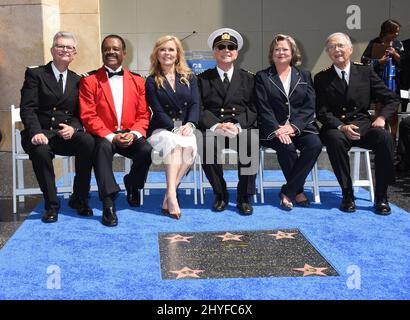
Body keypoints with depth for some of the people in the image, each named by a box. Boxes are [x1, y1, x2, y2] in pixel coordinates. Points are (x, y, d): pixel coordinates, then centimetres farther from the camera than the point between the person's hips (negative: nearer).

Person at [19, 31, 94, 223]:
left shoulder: (77, 80, 16)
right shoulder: (35, 74, 4)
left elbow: (80, 113, 10)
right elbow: (27, 108, -6)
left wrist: (73, 128, -15)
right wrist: (36, 132, -25)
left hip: (67, 133, 3)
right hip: (42, 133, -3)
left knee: (88, 142, -29)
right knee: (40, 150, -36)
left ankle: (79, 200, -14)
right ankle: (51, 205, -20)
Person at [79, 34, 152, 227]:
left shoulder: (137, 81, 13)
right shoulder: (89, 81, 3)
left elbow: (143, 115, 8)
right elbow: (88, 116, -5)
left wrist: (134, 134, -13)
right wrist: (111, 137, -18)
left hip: (130, 135, 2)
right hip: (104, 136, -2)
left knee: (147, 150, -27)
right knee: (102, 147, -36)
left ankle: (132, 184, 6)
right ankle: (108, 204, -35)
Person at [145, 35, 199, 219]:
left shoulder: (189, 78, 17)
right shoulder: (151, 81, 9)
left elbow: (195, 105, 4)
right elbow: (158, 111, -2)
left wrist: (189, 124, -16)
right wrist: (176, 128, -17)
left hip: (185, 128, 2)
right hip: (161, 130, -2)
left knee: (189, 145, -33)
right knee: (174, 141, -36)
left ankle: (169, 197, -32)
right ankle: (172, 195, -44)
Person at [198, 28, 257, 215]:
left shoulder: (248, 79, 16)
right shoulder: (203, 79, 13)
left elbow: (253, 109, 6)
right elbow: (200, 109, 2)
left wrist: (237, 125, -14)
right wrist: (216, 126, -17)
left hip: (241, 127, 0)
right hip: (213, 128, 0)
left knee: (251, 143, -33)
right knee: (206, 144, -34)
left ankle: (244, 197, -17)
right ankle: (220, 194, -12)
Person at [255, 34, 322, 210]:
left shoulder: (304, 76, 17)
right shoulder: (262, 77, 11)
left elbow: (309, 107, 5)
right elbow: (263, 108, -1)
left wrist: (293, 126, -13)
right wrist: (276, 129, -18)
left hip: (300, 127, 2)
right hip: (274, 128, -2)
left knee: (315, 144, -28)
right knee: (287, 147, -33)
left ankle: (287, 192, -19)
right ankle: (298, 191, -11)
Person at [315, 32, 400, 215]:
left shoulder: (366, 72, 9)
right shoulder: (322, 79, 7)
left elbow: (391, 99, 10)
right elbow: (322, 112, -1)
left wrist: (382, 117, -10)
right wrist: (341, 127, -19)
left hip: (363, 125, 1)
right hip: (336, 128, -1)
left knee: (384, 137, -30)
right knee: (335, 139, -36)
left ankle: (381, 197, -20)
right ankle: (347, 195, -23)